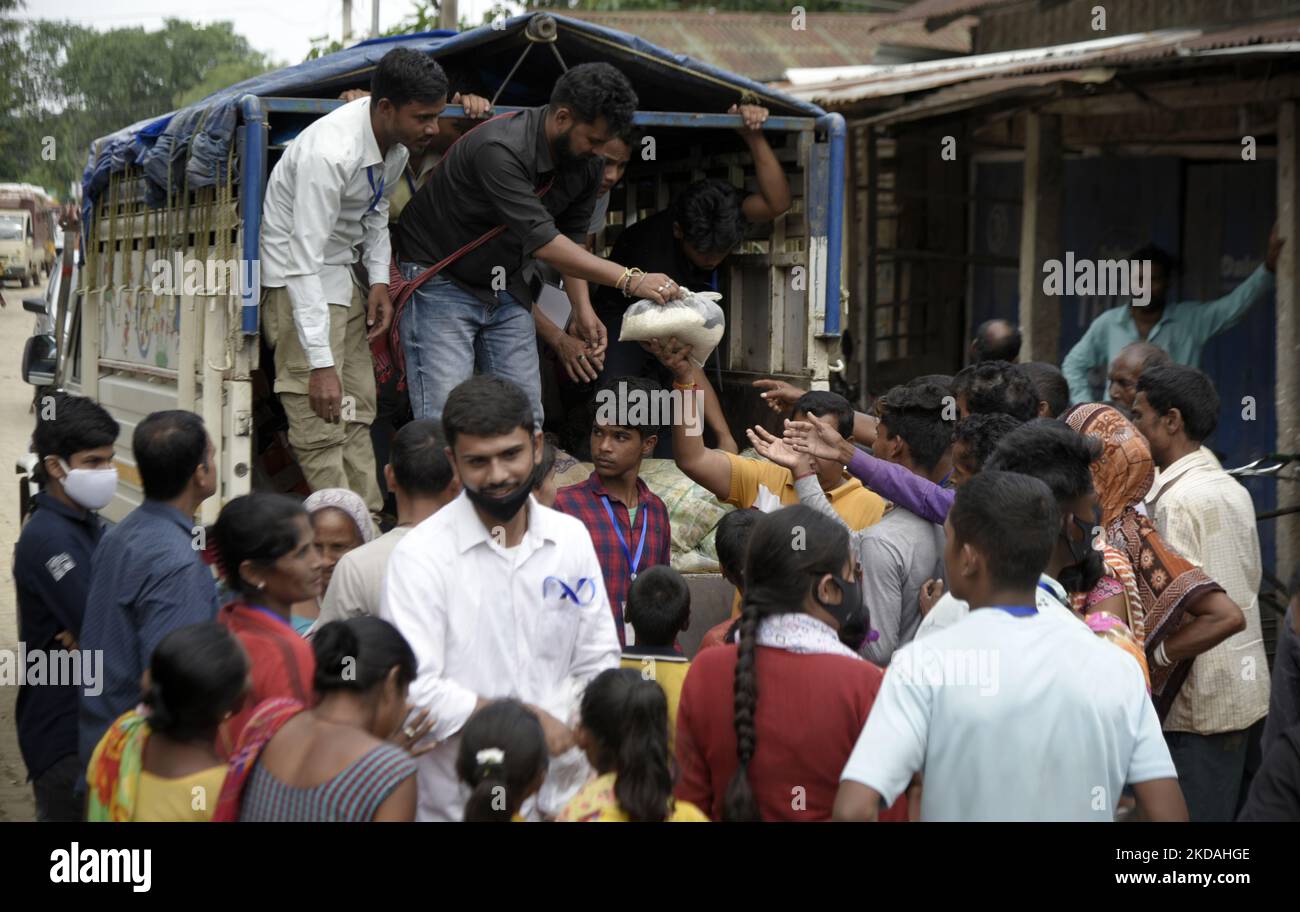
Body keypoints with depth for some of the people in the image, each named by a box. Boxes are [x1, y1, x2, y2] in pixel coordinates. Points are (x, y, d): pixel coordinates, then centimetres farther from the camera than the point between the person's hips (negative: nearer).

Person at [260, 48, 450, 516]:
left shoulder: (397, 140, -7)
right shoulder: (328, 153, -33)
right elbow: (305, 263, -34)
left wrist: (379, 280, 1)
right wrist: (320, 364, -36)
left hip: (343, 271, 9)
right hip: (297, 279, -9)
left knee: (358, 409, 11)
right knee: (320, 422, -15)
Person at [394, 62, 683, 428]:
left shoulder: (585, 165, -5)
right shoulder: (499, 149, -31)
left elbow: (572, 238, 11)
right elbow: (541, 240, -35)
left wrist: (582, 306, -2)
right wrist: (629, 280, -37)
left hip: (506, 287, 8)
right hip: (442, 283, -8)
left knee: (526, 417, 2)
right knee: (443, 421, -15)